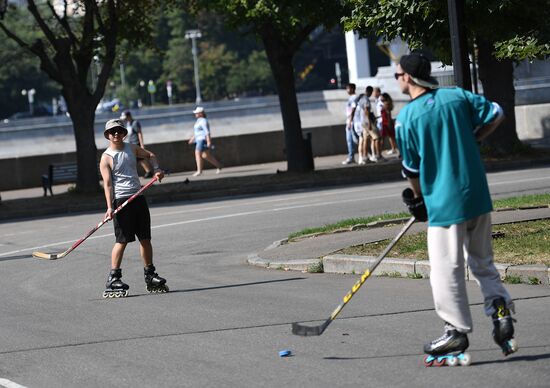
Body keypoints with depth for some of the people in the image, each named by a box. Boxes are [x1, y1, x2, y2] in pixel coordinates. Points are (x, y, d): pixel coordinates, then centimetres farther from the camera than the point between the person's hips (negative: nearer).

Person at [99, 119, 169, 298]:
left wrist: (156, 169, 9)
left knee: (145, 238, 9)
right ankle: (113, 278, -4)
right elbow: (108, 184, -13)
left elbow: (150, 155, 28)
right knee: (122, 240, -9)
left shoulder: (132, 148, 10)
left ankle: (150, 275, 18)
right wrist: (110, 207, -22)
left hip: (138, 197, 6)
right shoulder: (106, 158, -6)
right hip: (121, 201, -6)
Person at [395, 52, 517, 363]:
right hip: (478, 195, 6)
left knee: (446, 269, 3)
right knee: (482, 261, 20)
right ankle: (500, 307, 3)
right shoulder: (458, 96, 2)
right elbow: (496, 115, 7)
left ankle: (458, 331, 7)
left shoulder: (407, 118, -9)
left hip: (445, 202, -6)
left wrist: (417, 198, 14)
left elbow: (412, 168, -3)